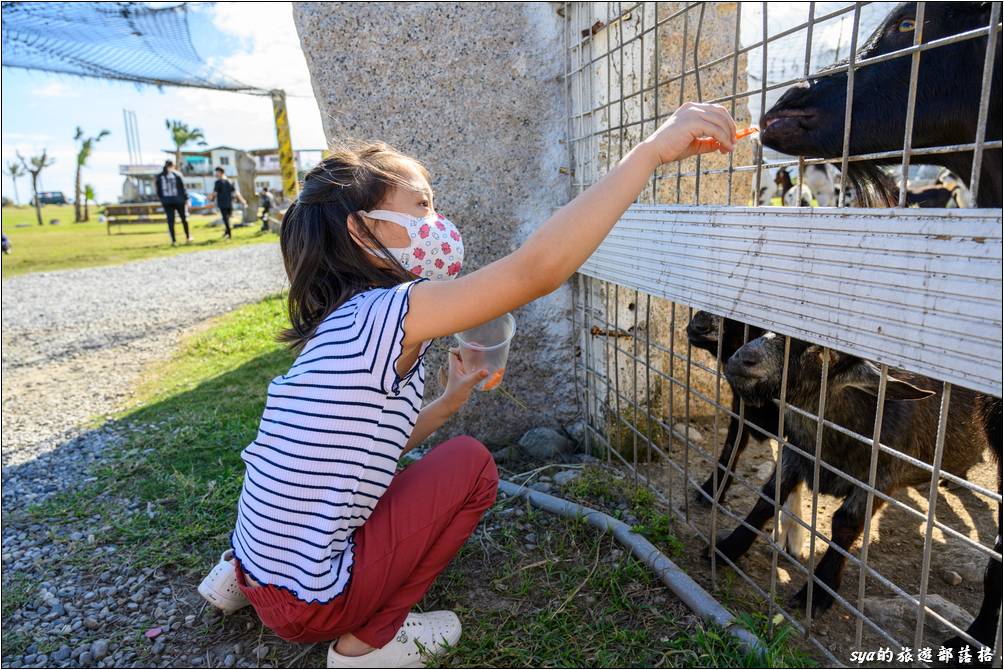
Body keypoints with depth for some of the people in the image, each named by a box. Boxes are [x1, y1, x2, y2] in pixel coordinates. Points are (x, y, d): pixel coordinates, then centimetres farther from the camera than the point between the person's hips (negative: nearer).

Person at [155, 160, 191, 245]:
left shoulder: (159, 177, 5)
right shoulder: (177, 175, -3)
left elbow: (158, 191, 7)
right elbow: (182, 188, -4)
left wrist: (161, 200, 17)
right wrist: (186, 200, 2)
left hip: (166, 202, 2)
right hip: (178, 200, -2)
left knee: (170, 221, 2)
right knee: (184, 219, 13)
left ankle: (173, 240, -3)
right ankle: (188, 237, 21)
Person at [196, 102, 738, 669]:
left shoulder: (344, 325, 5)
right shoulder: (383, 312, -23)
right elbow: (538, 268, -35)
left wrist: (451, 400, 9)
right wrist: (653, 150, -29)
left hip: (266, 561, 8)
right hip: (305, 598, -8)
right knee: (471, 464, -3)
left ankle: (241, 577, 25)